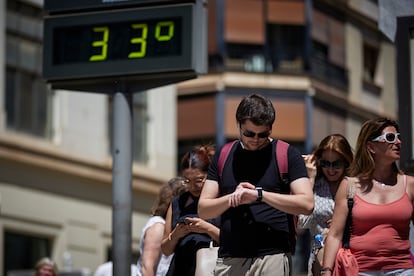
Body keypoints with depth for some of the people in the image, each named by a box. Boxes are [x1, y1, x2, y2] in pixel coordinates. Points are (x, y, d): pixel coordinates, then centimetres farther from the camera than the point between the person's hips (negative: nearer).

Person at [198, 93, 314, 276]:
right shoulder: (223, 156, 14)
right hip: (228, 259, 3)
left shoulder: (287, 155, 3)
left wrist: (259, 194, -13)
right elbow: (203, 209, 12)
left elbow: (306, 204, -6)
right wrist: (232, 198, -9)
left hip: (271, 258, -3)